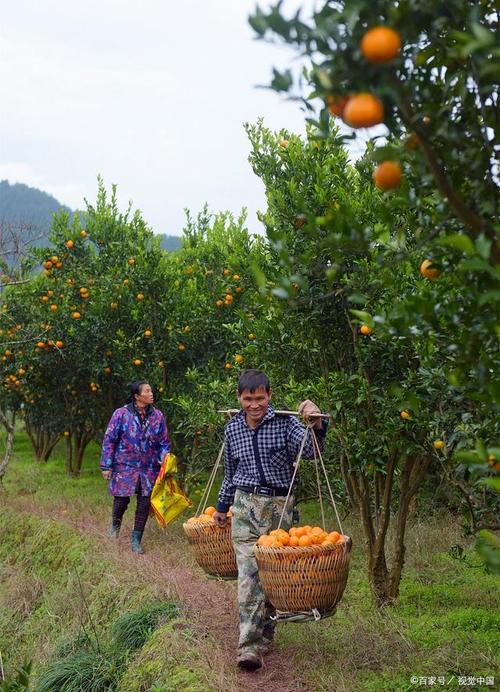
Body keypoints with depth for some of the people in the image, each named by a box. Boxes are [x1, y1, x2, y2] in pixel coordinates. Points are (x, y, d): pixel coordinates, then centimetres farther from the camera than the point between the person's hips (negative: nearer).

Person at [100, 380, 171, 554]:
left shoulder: (157, 416, 0)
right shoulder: (121, 414, -9)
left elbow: (164, 442, 9)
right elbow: (109, 440, -5)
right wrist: (106, 466, -6)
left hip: (148, 469, 3)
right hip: (125, 466, -3)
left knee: (144, 504, 4)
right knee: (121, 500, 6)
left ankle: (136, 541, 19)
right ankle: (115, 523, 40)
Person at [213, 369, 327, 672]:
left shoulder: (284, 422, -6)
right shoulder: (233, 429, 5)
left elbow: (310, 450, -22)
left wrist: (316, 424, -41)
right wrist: (222, 507, 26)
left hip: (280, 507, -1)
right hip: (246, 505, 1)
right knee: (249, 574, -10)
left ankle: (265, 636, 23)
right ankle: (249, 646, -15)